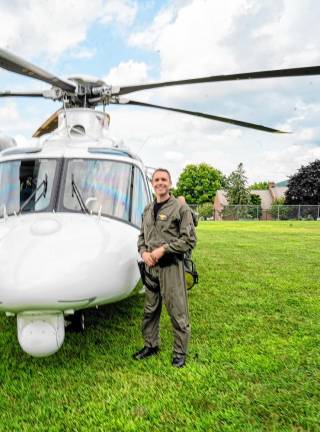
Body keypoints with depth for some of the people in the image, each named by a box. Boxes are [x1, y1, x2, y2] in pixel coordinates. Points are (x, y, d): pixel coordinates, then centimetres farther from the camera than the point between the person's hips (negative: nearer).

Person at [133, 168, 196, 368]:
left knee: (177, 312, 1)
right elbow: (142, 236, 21)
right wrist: (144, 252, 1)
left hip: (171, 266, -6)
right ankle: (151, 345, 33)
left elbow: (189, 240, -10)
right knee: (150, 310, 16)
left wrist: (163, 249, -14)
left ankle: (180, 352, 17)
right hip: (151, 265, 6)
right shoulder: (148, 209, 13)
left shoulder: (181, 208, -6)